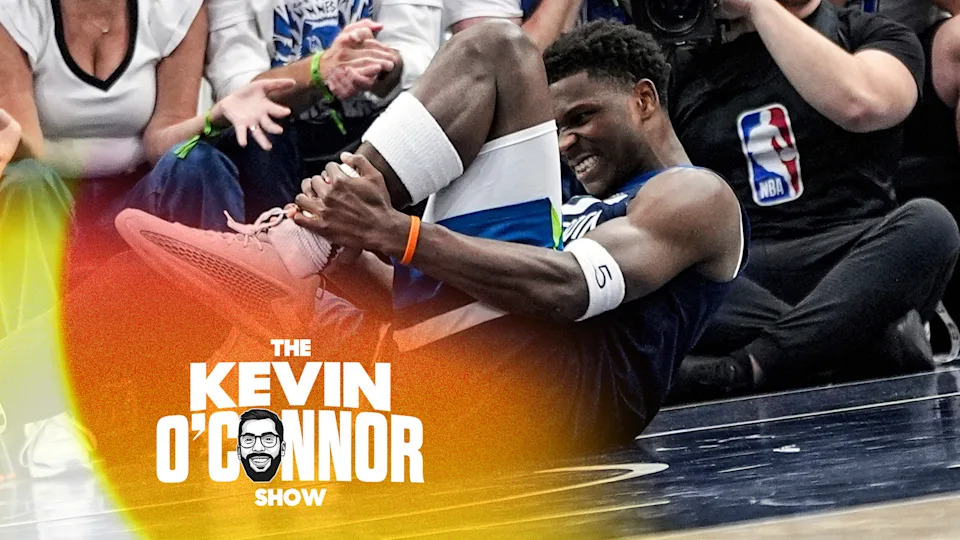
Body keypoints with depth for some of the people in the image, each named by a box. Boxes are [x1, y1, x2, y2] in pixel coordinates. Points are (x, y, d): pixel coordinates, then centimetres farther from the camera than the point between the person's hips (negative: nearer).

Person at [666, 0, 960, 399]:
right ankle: (876, 336, -31)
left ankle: (747, 365, -40)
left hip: (856, 266, -2)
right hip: (737, 279, 2)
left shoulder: (869, 35, 12)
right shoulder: (685, 65, 20)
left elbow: (859, 103, -13)